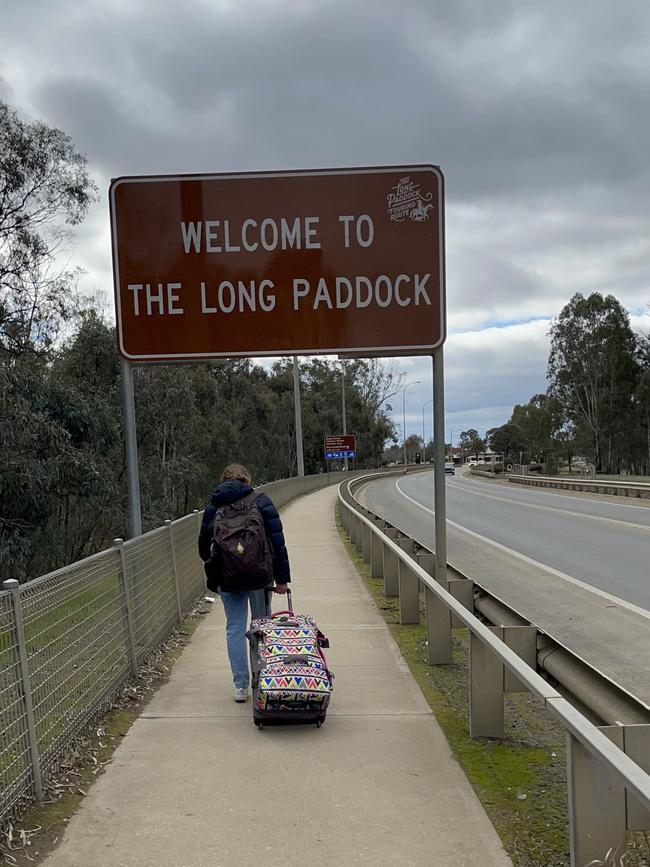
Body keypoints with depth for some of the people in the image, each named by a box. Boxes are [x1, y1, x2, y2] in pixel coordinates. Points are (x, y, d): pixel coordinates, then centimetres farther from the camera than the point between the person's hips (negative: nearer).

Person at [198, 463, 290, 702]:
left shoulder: (212, 508, 4)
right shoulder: (261, 503, -1)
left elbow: (204, 547, 8)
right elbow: (277, 542, -6)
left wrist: (214, 572, 24)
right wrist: (282, 578, -3)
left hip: (227, 579, 1)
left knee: (235, 629, 7)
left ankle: (241, 686, 6)